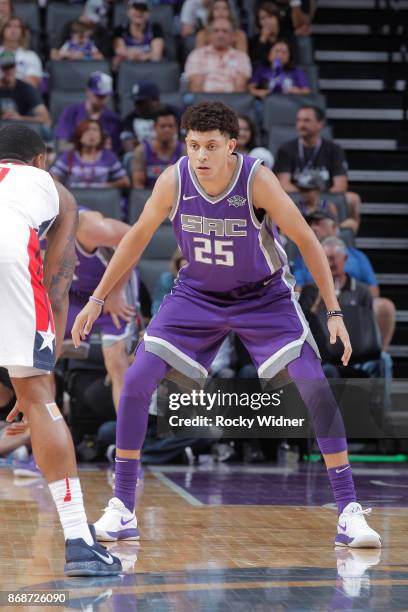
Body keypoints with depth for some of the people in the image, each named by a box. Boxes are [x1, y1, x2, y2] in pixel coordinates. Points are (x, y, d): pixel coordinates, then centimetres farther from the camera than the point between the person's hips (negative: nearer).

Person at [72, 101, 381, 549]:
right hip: (197, 293, 2)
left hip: (264, 296, -2)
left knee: (316, 388, -17)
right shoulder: (173, 181, -19)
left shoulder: (257, 180, -27)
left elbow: (306, 240, -17)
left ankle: (349, 512, -8)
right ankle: (122, 508, 2)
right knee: (136, 380, -11)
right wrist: (97, 299, -1)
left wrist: (334, 311, -19)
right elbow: (138, 237, -2)